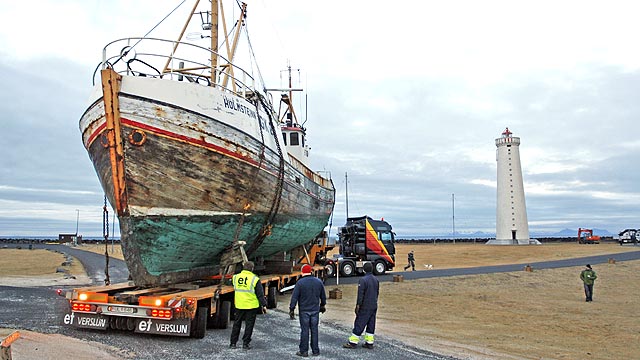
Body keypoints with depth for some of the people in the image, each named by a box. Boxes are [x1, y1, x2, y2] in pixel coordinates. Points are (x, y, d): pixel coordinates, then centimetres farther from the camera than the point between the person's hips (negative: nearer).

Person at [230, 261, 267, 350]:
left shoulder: (236, 277, 1)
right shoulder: (255, 279, -10)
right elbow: (260, 294, -8)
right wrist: (264, 305, -2)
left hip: (239, 305, 4)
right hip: (251, 306, -4)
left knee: (237, 323, 15)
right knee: (249, 324, 7)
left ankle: (233, 343, 19)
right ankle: (245, 343, 10)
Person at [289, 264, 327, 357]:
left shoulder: (300, 283, -11)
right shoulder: (319, 282, 2)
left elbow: (294, 297, -12)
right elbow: (323, 296, 13)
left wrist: (291, 309, -6)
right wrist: (322, 305, 27)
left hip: (304, 311, -3)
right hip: (315, 310, 3)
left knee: (304, 330, 3)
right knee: (314, 330, 9)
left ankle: (304, 351, 9)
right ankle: (315, 351, 14)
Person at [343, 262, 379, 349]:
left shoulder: (363, 280, -17)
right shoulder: (376, 280, 7)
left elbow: (360, 294, -18)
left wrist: (358, 305, -12)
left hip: (365, 307, -7)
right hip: (374, 307, 7)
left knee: (359, 324, -2)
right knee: (371, 325, 12)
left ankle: (352, 342, 3)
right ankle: (369, 343, 16)